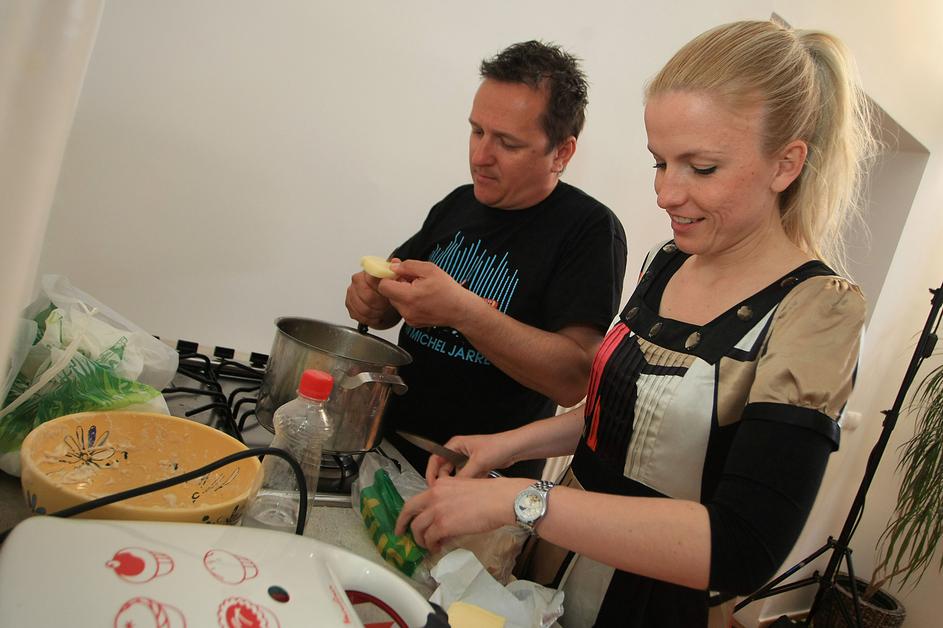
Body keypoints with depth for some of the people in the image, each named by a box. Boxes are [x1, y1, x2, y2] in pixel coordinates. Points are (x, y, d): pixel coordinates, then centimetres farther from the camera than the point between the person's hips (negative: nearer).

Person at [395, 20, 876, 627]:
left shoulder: (816, 310, -22)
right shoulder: (667, 263, -1)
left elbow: (744, 550, -30)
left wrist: (519, 500, -32)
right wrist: (513, 442, -4)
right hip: (565, 563, 6)